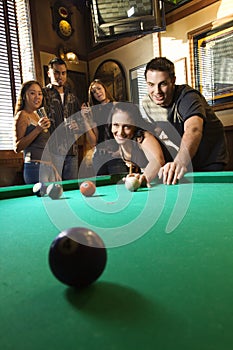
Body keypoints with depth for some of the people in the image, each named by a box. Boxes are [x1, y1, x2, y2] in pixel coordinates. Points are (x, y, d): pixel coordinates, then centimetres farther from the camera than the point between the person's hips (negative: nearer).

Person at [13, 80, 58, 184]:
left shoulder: (36, 115, 18)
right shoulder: (22, 115, -5)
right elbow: (17, 147, -15)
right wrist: (38, 129, -22)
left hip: (49, 168, 8)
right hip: (36, 168, -8)